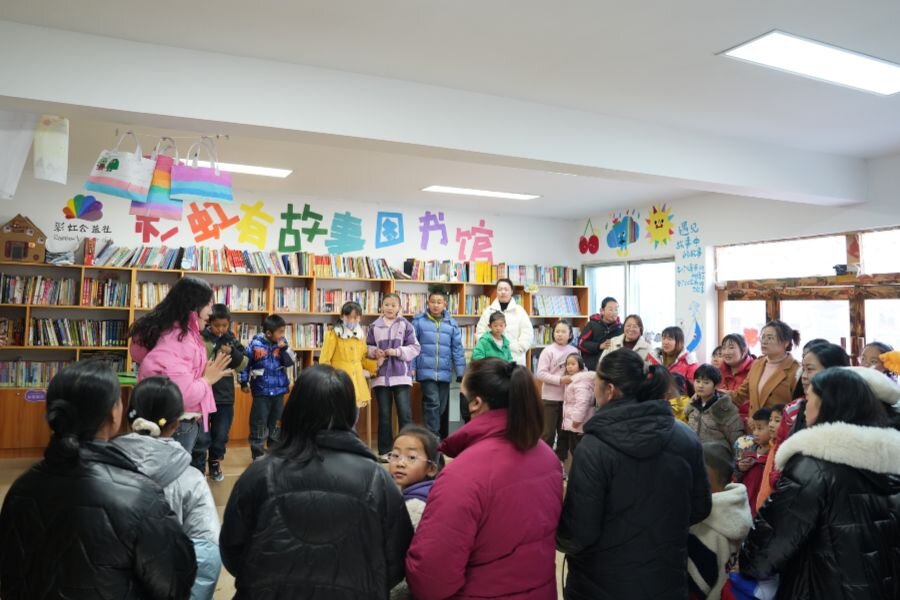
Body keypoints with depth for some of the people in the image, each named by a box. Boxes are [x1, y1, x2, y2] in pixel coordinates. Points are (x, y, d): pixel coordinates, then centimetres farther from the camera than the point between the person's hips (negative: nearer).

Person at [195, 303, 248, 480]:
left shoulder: (232, 339, 4)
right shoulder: (200, 338, -11)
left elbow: (242, 365, 1)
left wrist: (233, 352, -14)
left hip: (225, 396, 5)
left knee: (221, 436, 16)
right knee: (201, 438, 1)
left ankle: (215, 466, 35)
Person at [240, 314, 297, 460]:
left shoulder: (283, 343, 0)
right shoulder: (256, 344, -11)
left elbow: (290, 362, -7)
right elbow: (245, 363, -2)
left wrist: (284, 348, -20)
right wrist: (244, 382, 1)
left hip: (279, 390, 4)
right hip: (261, 391, -4)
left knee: (276, 423, 16)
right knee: (259, 424, 4)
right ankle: (258, 454, 15)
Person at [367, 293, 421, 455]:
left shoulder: (406, 325, -1)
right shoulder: (374, 326, 4)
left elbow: (415, 348, -2)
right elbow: (367, 347, 12)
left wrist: (397, 352, -12)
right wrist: (374, 352, -8)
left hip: (401, 375, -2)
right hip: (381, 375, 2)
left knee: (405, 412, -3)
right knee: (384, 414, 9)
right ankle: (384, 451, 18)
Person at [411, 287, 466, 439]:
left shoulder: (452, 323, 5)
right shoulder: (419, 321, -1)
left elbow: (457, 349, 7)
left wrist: (460, 372, 4)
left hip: (445, 373, 3)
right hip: (426, 372, -3)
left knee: (442, 407, 11)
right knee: (432, 403, -13)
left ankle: (442, 438, 25)